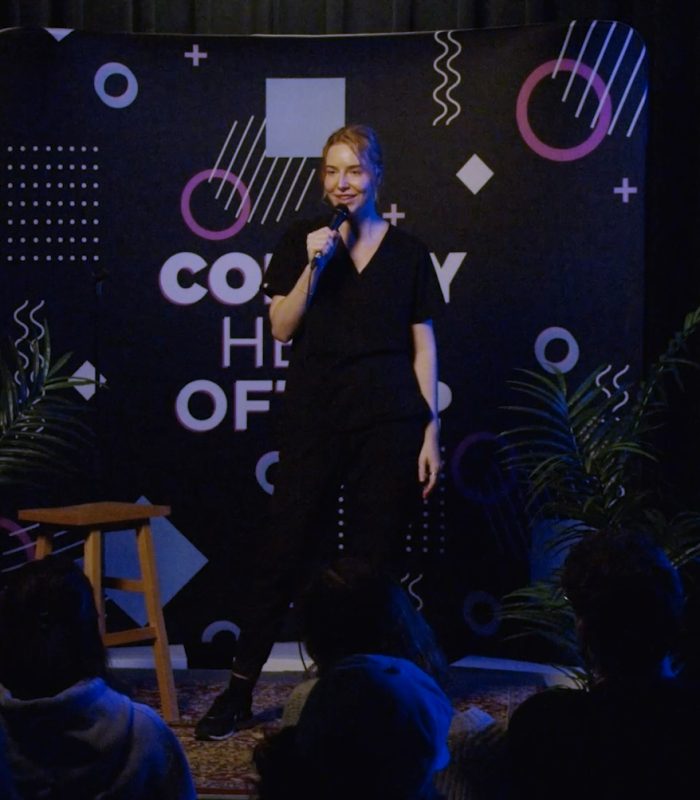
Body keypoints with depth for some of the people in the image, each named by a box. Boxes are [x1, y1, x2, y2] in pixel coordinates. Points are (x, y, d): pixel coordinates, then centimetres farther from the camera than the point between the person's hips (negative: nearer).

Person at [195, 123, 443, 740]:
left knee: (374, 556, 2)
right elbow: (282, 328, 1)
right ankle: (239, 689, 5)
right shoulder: (301, 242, 7)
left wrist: (431, 433, 1)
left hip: (389, 422, 0)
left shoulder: (407, 252, 7)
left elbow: (424, 347, 7)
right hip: (315, 414, 0)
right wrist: (313, 266, -12)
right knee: (285, 547, -2)